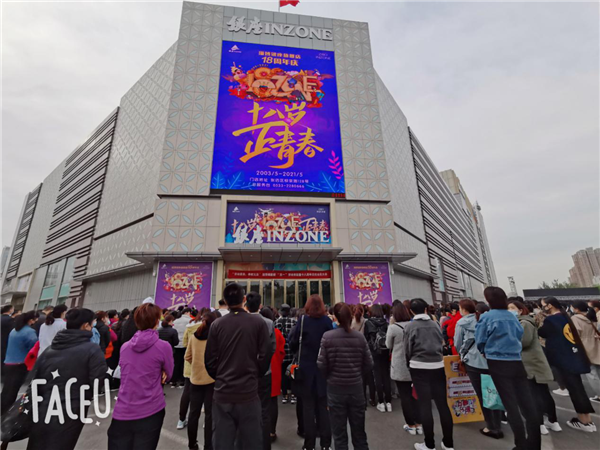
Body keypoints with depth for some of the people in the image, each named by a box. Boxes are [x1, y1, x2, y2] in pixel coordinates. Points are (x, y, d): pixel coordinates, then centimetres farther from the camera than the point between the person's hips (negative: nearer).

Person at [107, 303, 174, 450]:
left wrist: (153, 376, 5)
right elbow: (168, 375, 0)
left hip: (122, 413, 3)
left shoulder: (124, 346, 2)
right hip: (151, 412, -3)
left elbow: (128, 374, 15)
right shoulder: (164, 346, -13)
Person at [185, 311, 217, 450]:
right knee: (210, 413, 7)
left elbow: (187, 356, 6)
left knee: (194, 412, 17)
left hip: (196, 377, 4)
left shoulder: (194, 336, -1)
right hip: (212, 377, -4)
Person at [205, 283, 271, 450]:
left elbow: (209, 359, -2)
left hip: (222, 393, 2)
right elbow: (265, 356, -6)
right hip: (249, 392, -1)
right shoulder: (259, 323, -9)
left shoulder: (217, 324, -5)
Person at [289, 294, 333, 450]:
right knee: (323, 405, 16)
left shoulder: (303, 320, -13)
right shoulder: (327, 321, -6)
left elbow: (293, 343, -7)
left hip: (306, 368, -2)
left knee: (308, 405, 12)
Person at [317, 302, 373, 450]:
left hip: (335, 389, -2)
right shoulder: (360, 337, -8)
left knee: (339, 434, 15)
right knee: (359, 432, 21)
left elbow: (321, 364, -12)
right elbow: (369, 364, -2)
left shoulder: (327, 337, -15)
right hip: (356, 388, 2)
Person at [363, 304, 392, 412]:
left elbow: (366, 338, -3)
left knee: (378, 376, 5)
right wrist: (388, 348, 11)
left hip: (374, 352, -2)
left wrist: (367, 351, 11)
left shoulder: (368, 323, -7)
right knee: (386, 375, 10)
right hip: (385, 351, 2)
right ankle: (388, 402, 15)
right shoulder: (385, 322, -2)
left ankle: (381, 402, 10)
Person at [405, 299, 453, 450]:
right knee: (442, 404, 12)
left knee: (424, 405, 5)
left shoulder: (410, 326, -7)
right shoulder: (435, 324, 2)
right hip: (438, 366, 4)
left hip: (419, 368, -4)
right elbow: (442, 345, 11)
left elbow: (407, 350, -3)